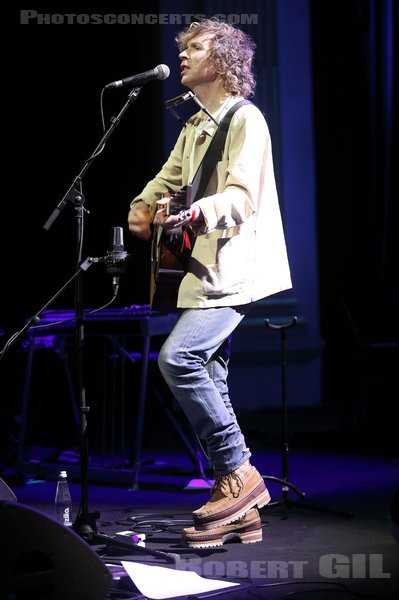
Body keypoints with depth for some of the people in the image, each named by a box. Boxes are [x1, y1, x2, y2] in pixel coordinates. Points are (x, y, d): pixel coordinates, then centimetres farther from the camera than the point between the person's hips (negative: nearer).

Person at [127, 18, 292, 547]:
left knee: (178, 356, -24)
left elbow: (242, 195, -22)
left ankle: (239, 474, -14)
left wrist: (198, 213, -41)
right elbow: (168, 179, 31)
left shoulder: (246, 119, -9)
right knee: (208, 381, 6)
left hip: (237, 269, -9)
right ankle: (237, 510, 13)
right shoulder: (194, 127, 19)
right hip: (205, 268, 9)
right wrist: (142, 207, 9)